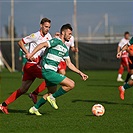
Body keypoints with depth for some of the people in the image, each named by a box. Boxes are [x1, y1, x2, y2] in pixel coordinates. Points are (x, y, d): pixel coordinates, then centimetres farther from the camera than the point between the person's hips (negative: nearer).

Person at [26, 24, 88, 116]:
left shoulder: (65, 48, 19)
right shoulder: (56, 41, -9)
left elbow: (69, 64, 20)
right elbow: (42, 45, -21)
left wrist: (80, 73, 15)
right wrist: (31, 54, -32)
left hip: (52, 72, 10)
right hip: (48, 71, -10)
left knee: (52, 92, 22)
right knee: (71, 84, -14)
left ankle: (34, 108, 31)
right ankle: (52, 97, -1)